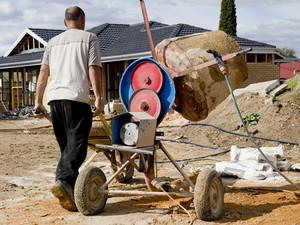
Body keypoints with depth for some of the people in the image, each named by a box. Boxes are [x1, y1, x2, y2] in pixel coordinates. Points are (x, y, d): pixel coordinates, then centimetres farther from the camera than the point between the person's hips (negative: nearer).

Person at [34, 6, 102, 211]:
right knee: (77, 144, -10)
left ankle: (71, 188, 15)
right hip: (77, 97, -5)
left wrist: (38, 102, 18)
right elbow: (94, 70, -3)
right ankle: (63, 181, -30)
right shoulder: (90, 38, 9)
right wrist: (98, 99, -6)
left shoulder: (54, 42, 23)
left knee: (66, 145, 13)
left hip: (54, 96, 6)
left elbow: (43, 73, 17)